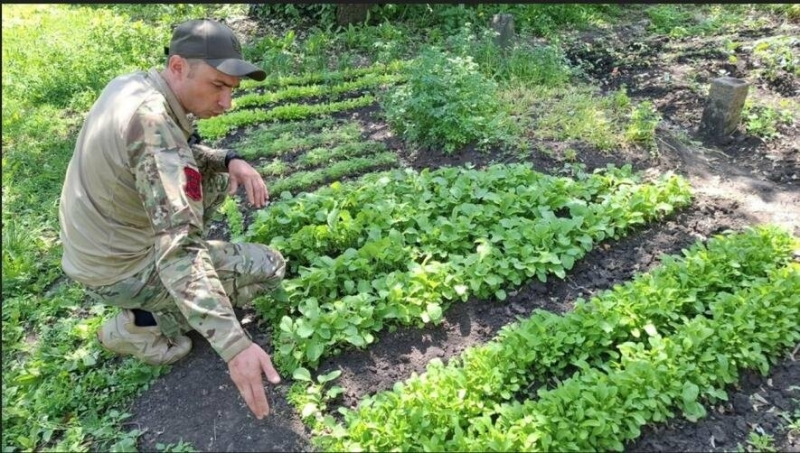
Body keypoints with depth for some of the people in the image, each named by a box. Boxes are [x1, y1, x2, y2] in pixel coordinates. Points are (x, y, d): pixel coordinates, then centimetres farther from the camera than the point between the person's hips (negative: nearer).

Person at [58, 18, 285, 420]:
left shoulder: (131, 84, -4)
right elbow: (179, 250, -40)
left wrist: (230, 161, -8)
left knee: (218, 177, 15)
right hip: (117, 271, -8)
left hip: (95, 240, 9)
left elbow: (181, 154, 13)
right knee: (268, 267, -7)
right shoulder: (154, 127, -32)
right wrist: (235, 345, -46)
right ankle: (137, 325, 2)